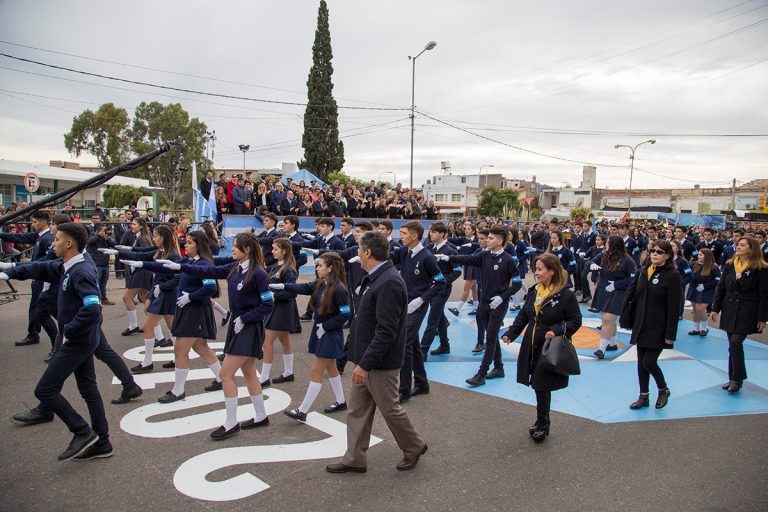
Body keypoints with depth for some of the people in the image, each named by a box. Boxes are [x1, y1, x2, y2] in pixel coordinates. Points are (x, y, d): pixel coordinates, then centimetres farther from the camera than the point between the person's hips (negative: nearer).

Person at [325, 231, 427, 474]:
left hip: (380, 363, -9)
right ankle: (355, 459, 26)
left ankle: (414, 447, 31)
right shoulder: (374, 278, 7)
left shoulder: (389, 283, -24)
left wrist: (366, 363, -25)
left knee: (390, 409, 9)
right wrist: (361, 361, 18)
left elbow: (386, 331, -27)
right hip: (365, 359, 9)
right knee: (357, 410, 14)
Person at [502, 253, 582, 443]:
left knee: (541, 387, 0)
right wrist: (510, 333, 1)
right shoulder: (534, 292, 6)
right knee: (539, 387, 12)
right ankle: (542, 422, 29)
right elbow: (523, 316, 12)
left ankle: (542, 425, 19)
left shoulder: (566, 295, -13)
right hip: (531, 348, 6)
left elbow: (576, 321, -8)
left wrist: (557, 331, -23)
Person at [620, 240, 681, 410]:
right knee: (641, 363, 11)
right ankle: (643, 397, 24)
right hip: (641, 325, 6)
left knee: (649, 362, -5)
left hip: (658, 328, -6)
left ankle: (663, 390, 22)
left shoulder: (672, 275, -11)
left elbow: (673, 307, -14)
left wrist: (670, 334, -16)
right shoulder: (643, 271, 6)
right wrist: (627, 320, 6)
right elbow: (633, 296, 9)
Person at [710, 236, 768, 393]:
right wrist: (715, 309, 5)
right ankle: (733, 378, 19)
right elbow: (721, 288, 9)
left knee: (735, 342, -14)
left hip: (747, 313, -5)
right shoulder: (730, 265, 7)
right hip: (729, 310, 5)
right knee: (733, 345, 10)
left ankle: (737, 379, -1)